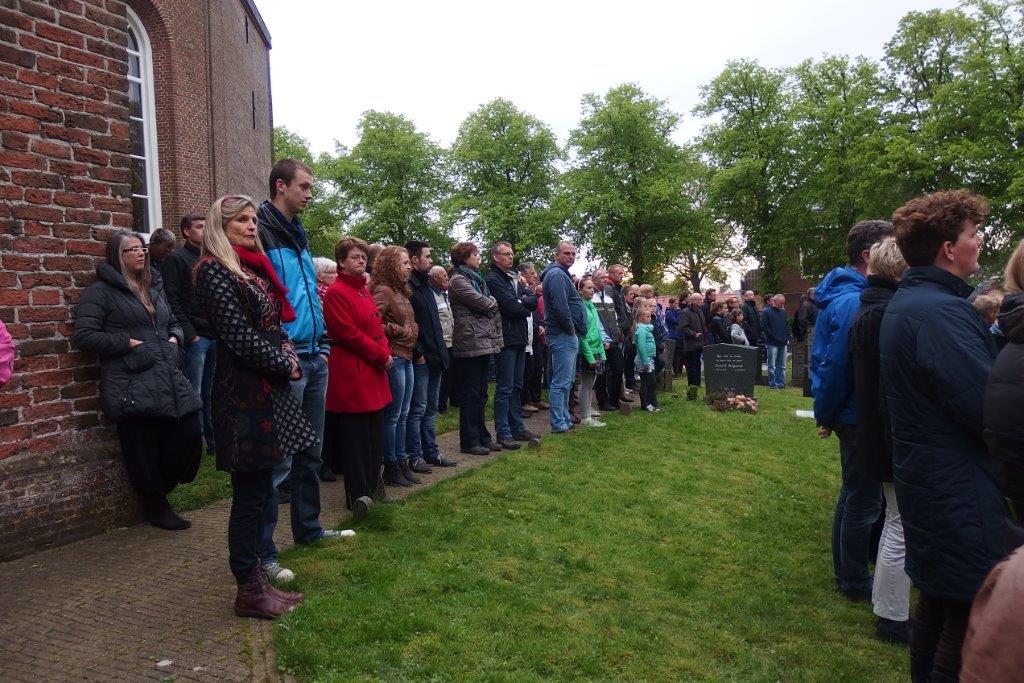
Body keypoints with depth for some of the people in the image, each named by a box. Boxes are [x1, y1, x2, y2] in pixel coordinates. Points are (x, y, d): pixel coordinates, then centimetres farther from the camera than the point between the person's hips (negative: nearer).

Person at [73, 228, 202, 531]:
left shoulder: (154, 287, 20)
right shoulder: (101, 291, -1)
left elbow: (173, 323, 30)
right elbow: (83, 335, -7)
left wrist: (174, 338, 8)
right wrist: (127, 342, -12)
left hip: (169, 381, 6)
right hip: (131, 388, -6)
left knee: (190, 436, 0)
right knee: (143, 451, 0)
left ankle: (160, 489, 26)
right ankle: (156, 508, 20)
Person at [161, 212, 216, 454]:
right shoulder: (176, 259, -1)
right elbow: (172, 300, -9)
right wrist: (189, 333, -14)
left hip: (215, 335, 6)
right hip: (195, 337, -6)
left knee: (212, 393, 12)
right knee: (194, 395, -3)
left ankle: (214, 440, 20)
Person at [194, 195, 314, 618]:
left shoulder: (255, 269, 17)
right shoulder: (215, 271, -8)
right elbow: (239, 336, -16)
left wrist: (290, 359, 0)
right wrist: (284, 363, -7)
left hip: (270, 389, 9)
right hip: (243, 392, -9)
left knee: (260, 489, 13)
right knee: (251, 493, -1)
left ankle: (256, 581, 25)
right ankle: (249, 591, 12)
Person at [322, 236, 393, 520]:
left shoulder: (364, 291, 17)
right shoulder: (336, 292, -10)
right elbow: (348, 333, -17)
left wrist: (385, 352, -1)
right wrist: (381, 355, -13)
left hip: (373, 372, 9)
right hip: (350, 372, -9)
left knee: (375, 432, 13)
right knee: (354, 435, -3)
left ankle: (372, 487, 26)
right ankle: (358, 495, 4)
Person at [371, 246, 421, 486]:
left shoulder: (401, 291, 15)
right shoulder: (382, 291, -12)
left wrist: (413, 332, 8)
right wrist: (401, 332, -14)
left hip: (406, 358, 9)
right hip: (393, 359, -9)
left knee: (403, 415, 14)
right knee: (392, 416, 0)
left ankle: (402, 463, 23)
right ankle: (391, 467, 11)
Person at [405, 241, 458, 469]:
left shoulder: (426, 285, 17)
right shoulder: (407, 287, -12)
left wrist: (441, 350, 14)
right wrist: (418, 353, -17)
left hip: (435, 356, 9)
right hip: (420, 359, -9)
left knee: (431, 408, 14)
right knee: (417, 409, -2)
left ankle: (431, 451, 23)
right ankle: (415, 456, 7)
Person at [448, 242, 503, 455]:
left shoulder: (476, 278, 18)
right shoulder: (458, 280, -8)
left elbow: (492, 307, 17)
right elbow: (483, 303, -14)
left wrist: (496, 337, 7)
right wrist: (493, 301, 5)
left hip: (484, 343, 8)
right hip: (470, 343, -8)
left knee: (480, 394, 13)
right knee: (470, 395, -2)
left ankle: (482, 437, 21)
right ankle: (469, 441, 6)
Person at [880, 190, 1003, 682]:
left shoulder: (905, 303, 11)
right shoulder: (940, 311, -23)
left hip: (928, 481, 10)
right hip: (960, 494, -10)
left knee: (937, 598, 23)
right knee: (971, 621, 2)